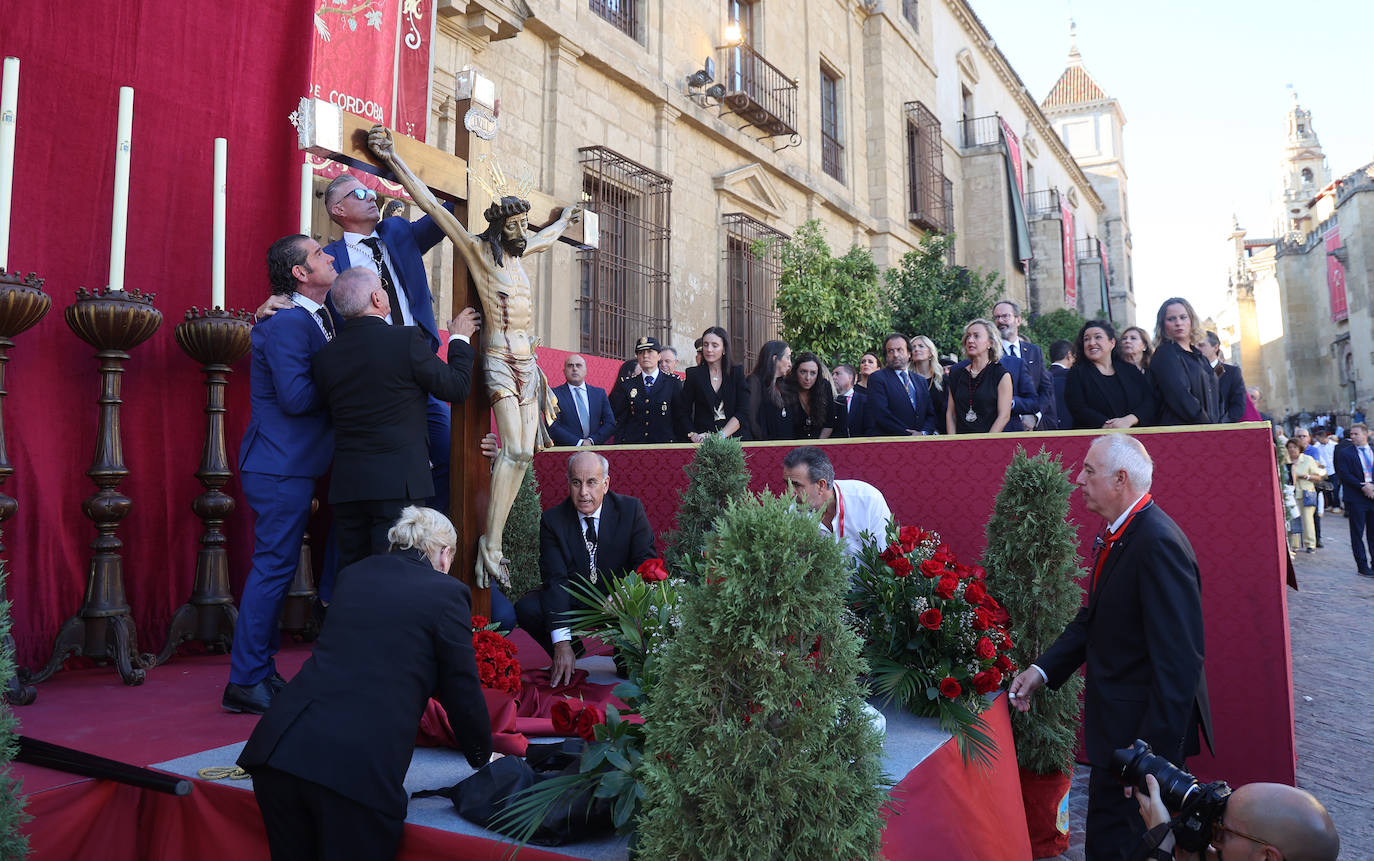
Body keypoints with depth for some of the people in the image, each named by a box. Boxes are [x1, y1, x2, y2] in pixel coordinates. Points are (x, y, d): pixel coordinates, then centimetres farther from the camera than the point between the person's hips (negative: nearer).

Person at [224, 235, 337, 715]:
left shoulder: (312, 320, 15)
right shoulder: (288, 324, -16)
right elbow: (295, 396, -24)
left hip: (289, 465, 10)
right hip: (282, 466, -10)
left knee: (276, 567, 15)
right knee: (274, 567, -6)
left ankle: (260, 671, 25)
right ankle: (246, 682, 3)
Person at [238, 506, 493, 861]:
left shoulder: (355, 575, 18)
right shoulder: (447, 593, 1)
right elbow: (463, 693, 4)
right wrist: (483, 758, 23)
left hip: (279, 748, 7)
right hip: (358, 768, -6)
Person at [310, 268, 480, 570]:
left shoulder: (324, 355, 4)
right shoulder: (406, 339, -10)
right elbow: (456, 388, -1)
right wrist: (459, 338, 15)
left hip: (345, 485, 5)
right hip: (398, 481, -5)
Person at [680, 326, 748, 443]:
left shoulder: (737, 372, 8)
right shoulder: (694, 374, 8)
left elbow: (742, 412, 0)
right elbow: (684, 412, 6)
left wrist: (720, 435, -11)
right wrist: (693, 435, -11)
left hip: (732, 439, 0)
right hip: (702, 441, 0)